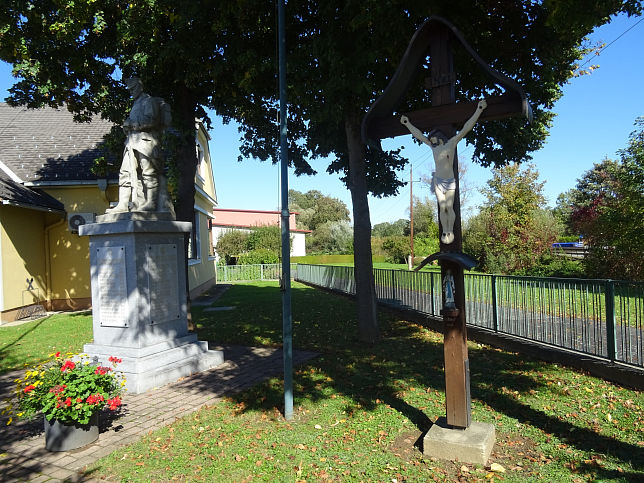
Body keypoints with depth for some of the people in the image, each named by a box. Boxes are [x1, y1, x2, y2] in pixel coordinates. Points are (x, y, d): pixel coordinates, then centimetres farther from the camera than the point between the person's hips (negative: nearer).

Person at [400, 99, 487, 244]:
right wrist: (407, 123, 22)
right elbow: (419, 135, 15)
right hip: (438, 181, 3)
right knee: (442, 208, -1)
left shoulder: (451, 143, -5)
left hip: (450, 182, -3)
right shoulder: (433, 146, 6)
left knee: (449, 208, -5)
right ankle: (444, 231, 6)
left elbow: (466, 128, -10)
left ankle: (450, 231, 7)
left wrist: (478, 110, -14)